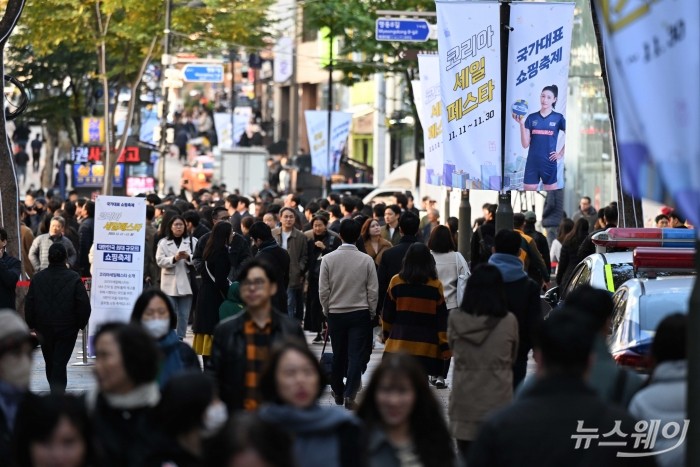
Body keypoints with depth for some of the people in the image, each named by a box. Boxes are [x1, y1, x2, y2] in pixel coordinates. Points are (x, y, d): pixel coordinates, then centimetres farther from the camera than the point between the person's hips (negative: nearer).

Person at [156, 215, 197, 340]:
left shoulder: (192, 241, 7)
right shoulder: (164, 242, 6)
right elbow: (160, 261, -4)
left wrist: (188, 257, -20)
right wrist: (174, 259, -18)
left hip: (186, 283, 1)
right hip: (170, 283, -1)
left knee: (184, 314, 4)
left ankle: (180, 338, 12)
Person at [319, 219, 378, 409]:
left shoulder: (328, 259, -7)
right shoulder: (366, 260, -8)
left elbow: (323, 291, -3)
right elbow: (373, 291, -4)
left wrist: (327, 311, 11)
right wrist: (371, 313, 9)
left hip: (336, 313, 2)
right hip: (360, 313, -1)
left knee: (338, 354, 14)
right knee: (357, 355, -1)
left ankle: (338, 392, 27)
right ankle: (350, 394, -12)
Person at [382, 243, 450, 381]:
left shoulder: (396, 281, -1)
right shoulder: (436, 285, -4)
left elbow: (387, 313, 9)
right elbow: (442, 318, -2)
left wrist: (386, 333, 25)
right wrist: (445, 345, 2)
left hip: (399, 341, 1)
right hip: (426, 345, -1)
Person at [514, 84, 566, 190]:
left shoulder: (558, 118, 1)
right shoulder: (531, 118, 5)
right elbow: (525, 144, 1)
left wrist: (561, 154, 0)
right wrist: (521, 124, -9)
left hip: (549, 164, -2)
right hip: (532, 164, 2)